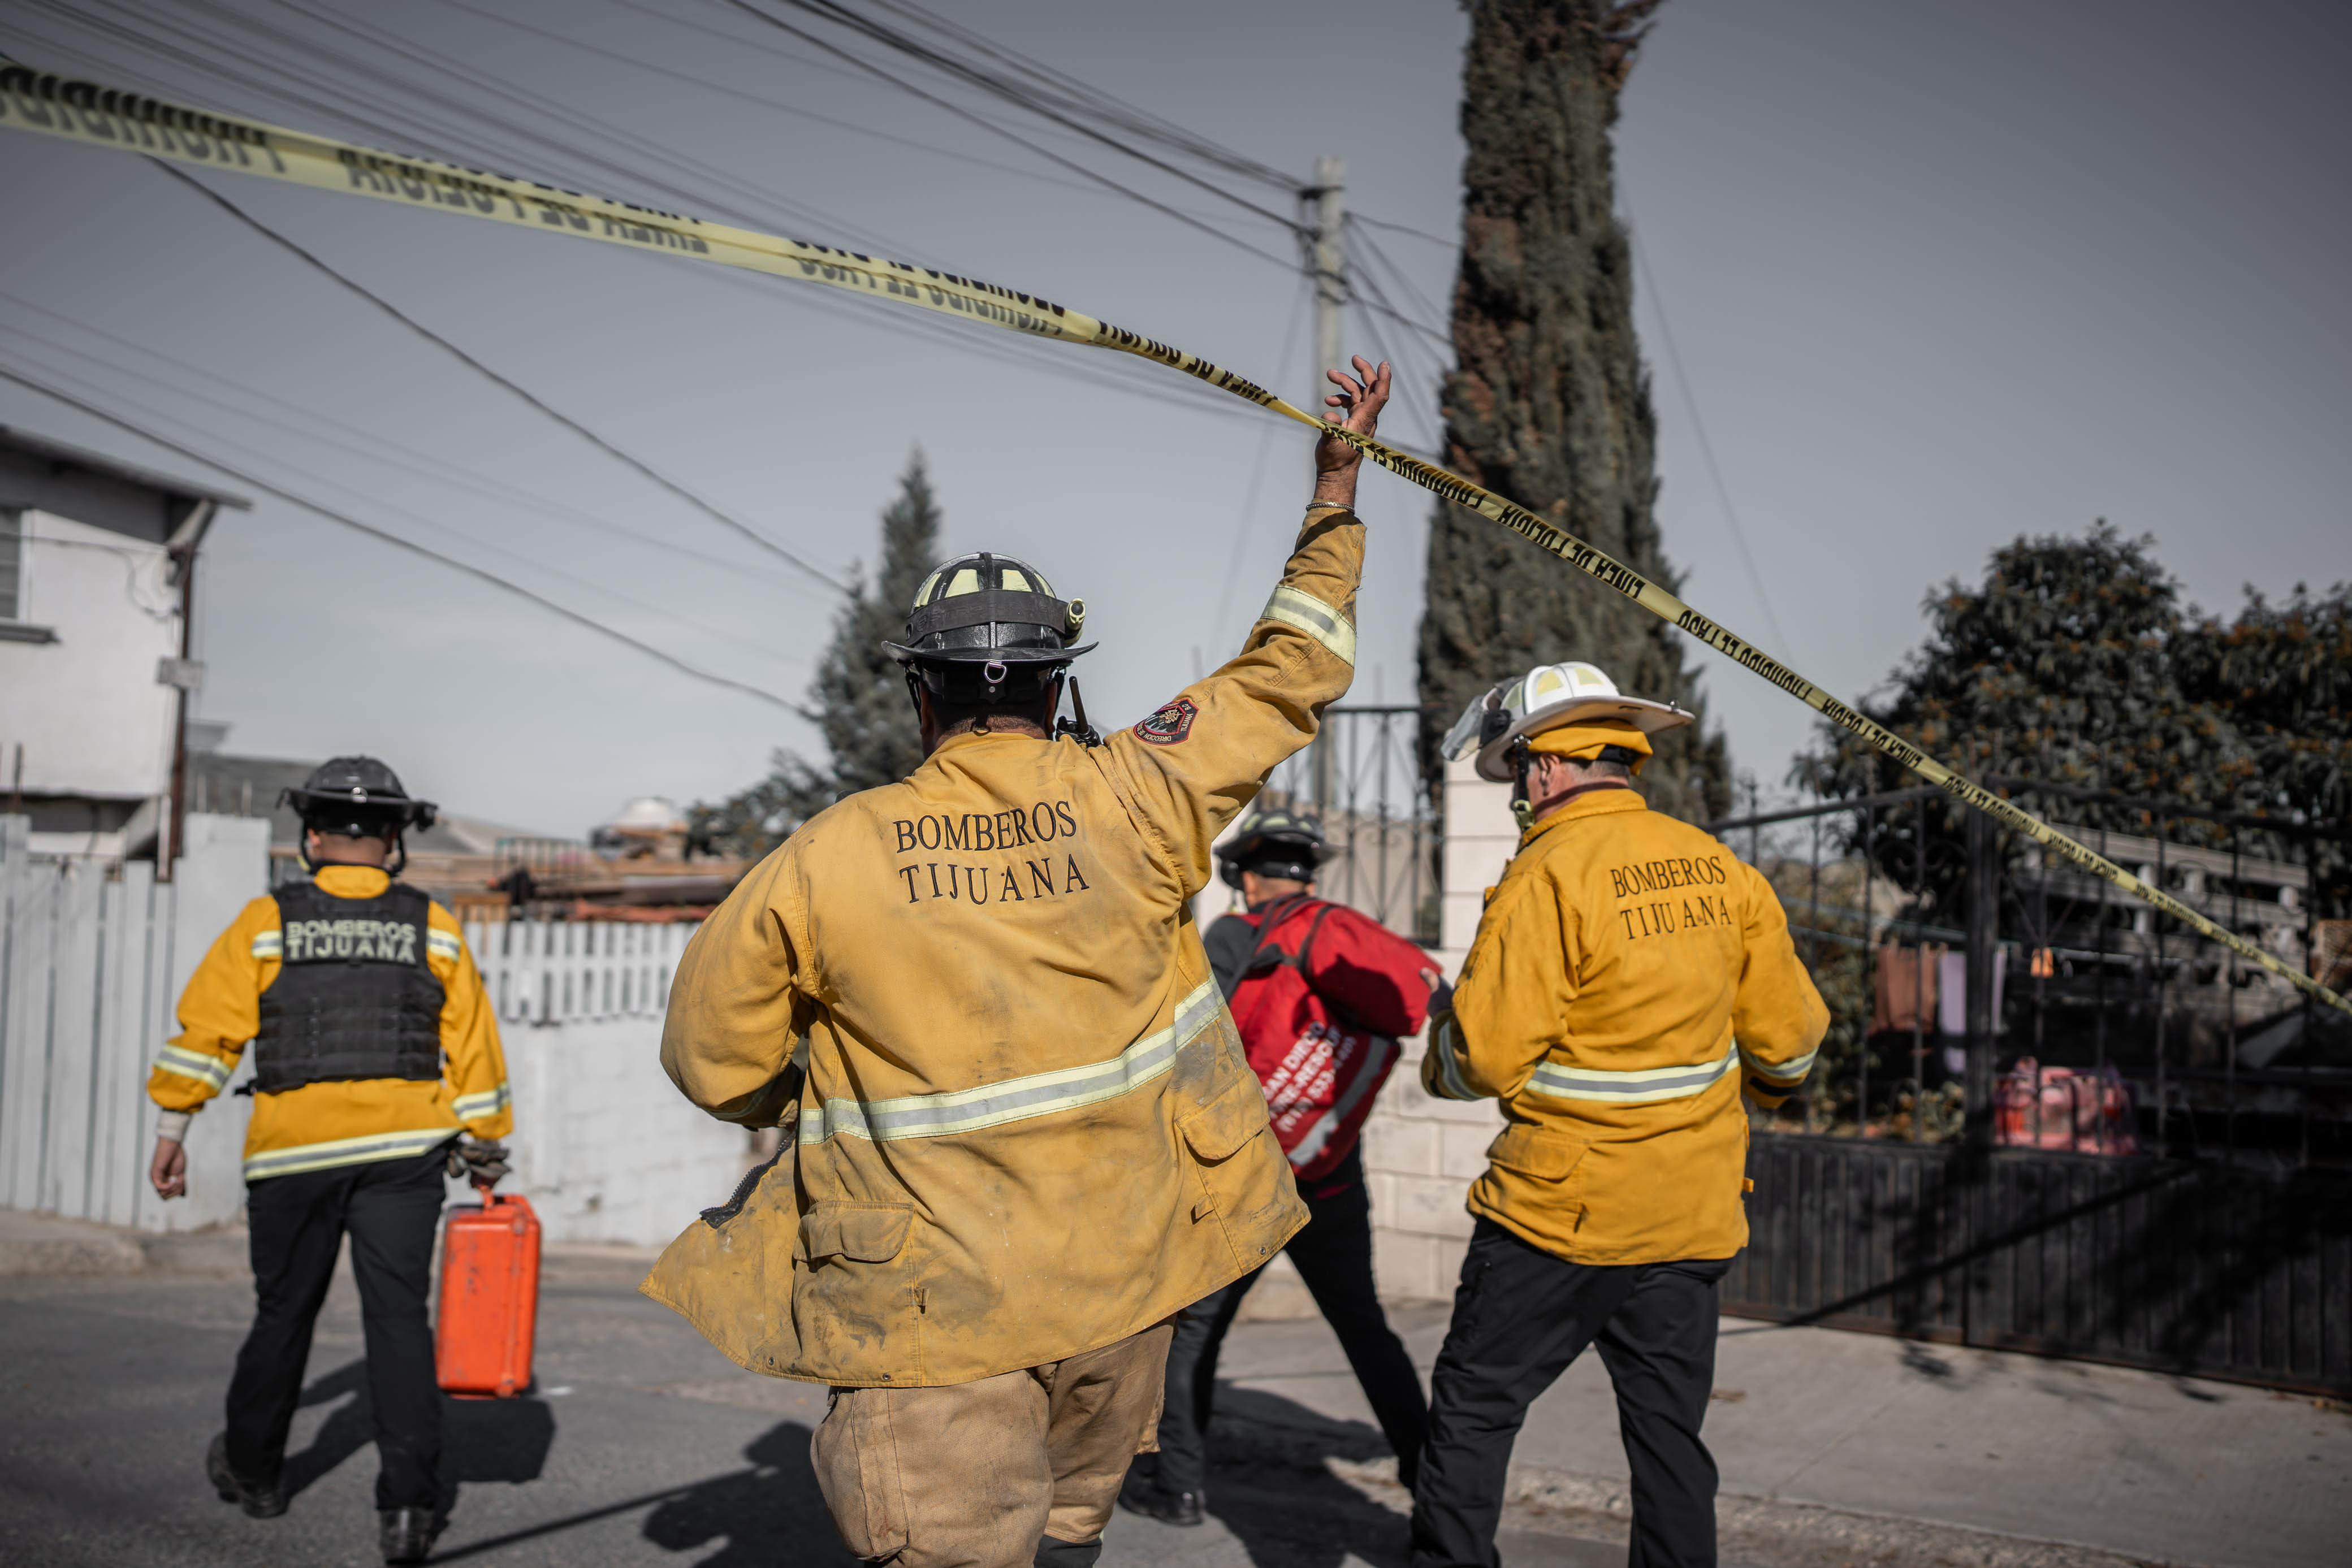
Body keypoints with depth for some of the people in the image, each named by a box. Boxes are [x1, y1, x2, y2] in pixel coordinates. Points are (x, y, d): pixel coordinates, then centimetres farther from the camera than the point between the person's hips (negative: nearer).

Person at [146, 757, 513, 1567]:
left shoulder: (266, 924, 1)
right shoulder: (435, 930, 4)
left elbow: (205, 1028, -2)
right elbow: (474, 1051, 4)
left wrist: (172, 1127, 5)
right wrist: (486, 1150, 11)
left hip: (294, 1149, 0)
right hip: (404, 1147, 0)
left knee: (284, 1312, 16)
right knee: (398, 1316, 0)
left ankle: (251, 1468, 36)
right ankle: (408, 1498, -7)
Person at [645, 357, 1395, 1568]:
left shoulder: (828, 859, -10)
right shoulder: (1132, 800, -8)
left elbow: (716, 1062, 0)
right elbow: (1290, 673, 5)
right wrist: (1337, 478, 14)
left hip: (937, 1297, -3)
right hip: (1122, 1278, 3)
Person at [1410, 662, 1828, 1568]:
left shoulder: (1547, 876, -16)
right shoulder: (1720, 870, 3)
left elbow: (1486, 1058, -19)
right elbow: (1788, 1038, 9)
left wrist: (1440, 1061, 4)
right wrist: (1752, 1085, 31)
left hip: (1563, 1212, -6)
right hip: (1694, 1213, 6)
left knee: (1473, 1404, 8)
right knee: (1669, 1428, 14)